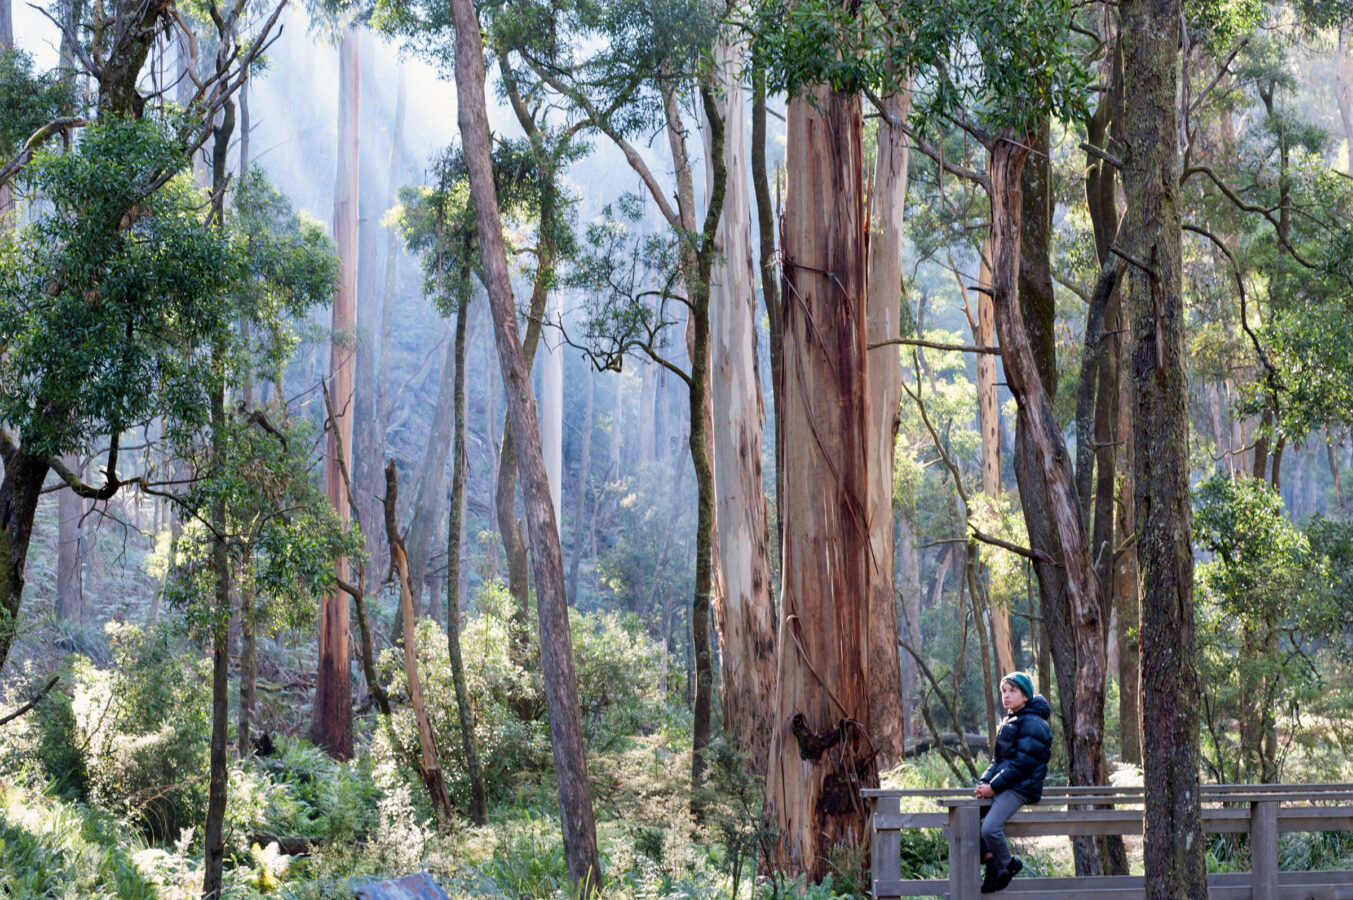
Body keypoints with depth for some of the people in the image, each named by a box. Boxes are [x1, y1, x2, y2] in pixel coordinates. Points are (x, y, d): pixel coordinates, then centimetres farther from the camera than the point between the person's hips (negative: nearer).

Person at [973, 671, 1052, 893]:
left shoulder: (1032, 723, -12)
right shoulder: (1008, 722, 18)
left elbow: (1022, 763, -18)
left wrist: (993, 787, -18)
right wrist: (984, 781, 1)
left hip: (1022, 787, -10)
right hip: (1002, 784, 10)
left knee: (990, 828, -25)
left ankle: (1008, 866, 0)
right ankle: (992, 864, 2)